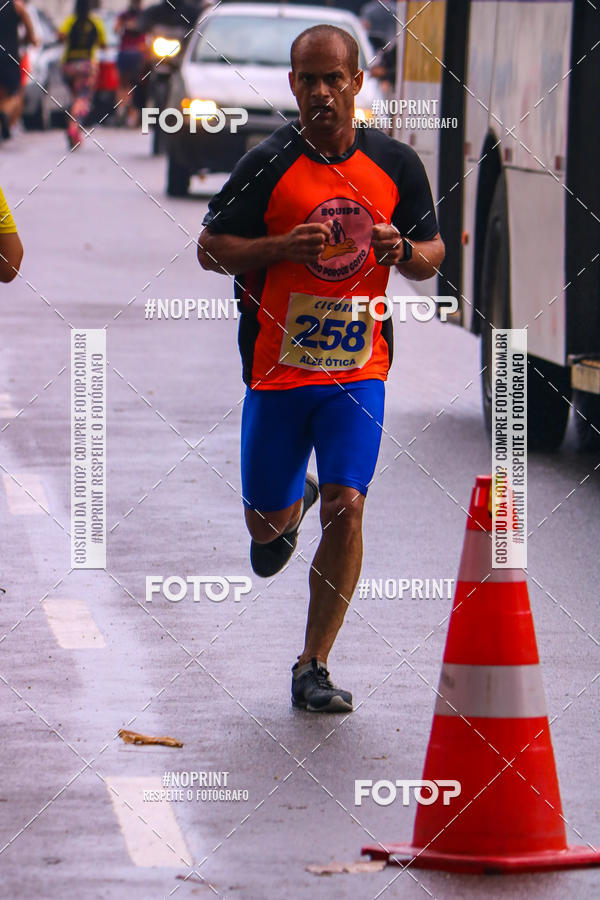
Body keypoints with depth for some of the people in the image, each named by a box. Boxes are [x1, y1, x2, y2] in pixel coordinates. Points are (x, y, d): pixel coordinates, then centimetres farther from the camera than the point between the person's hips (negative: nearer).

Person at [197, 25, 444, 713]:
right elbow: (210, 249, -2)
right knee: (267, 523, 6)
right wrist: (283, 247, -18)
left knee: (346, 506, -13)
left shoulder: (395, 165, 3)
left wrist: (403, 250, -11)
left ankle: (314, 667, -1)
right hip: (278, 367, 0)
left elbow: (432, 255, 13)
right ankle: (293, 502, 47)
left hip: (358, 366, 1)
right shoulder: (267, 165, -5)